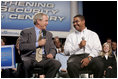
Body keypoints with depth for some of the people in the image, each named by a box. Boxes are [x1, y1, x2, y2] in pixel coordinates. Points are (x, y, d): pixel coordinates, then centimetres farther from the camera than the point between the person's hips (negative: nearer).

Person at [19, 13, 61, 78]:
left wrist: (51, 54, -5)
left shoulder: (48, 34, 23)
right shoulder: (26, 32, 7)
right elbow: (21, 46, -7)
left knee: (57, 64, -27)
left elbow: (53, 48, 19)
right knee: (25, 63, -38)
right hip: (30, 57, -3)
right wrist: (37, 44, -8)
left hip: (44, 58, 4)